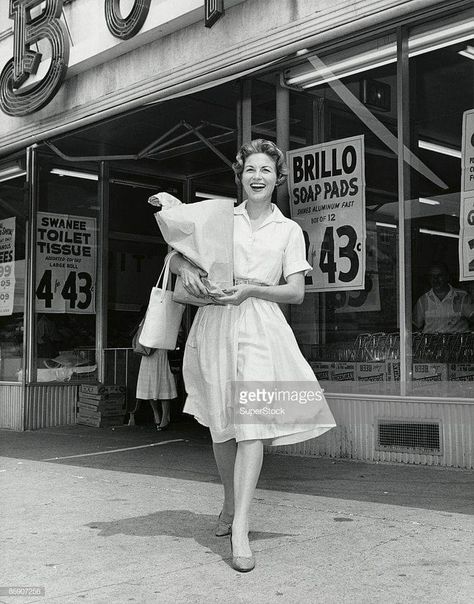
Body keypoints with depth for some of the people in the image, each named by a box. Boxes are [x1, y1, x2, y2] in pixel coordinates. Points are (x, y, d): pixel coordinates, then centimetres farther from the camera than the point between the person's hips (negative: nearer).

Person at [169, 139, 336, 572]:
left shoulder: (289, 230, 11)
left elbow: (296, 292, 5)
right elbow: (174, 256, 14)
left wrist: (251, 289, -11)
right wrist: (187, 268, -10)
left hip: (260, 326, -1)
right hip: (215, 323, 2)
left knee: (252, 421, -14)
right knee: (221, 423, 7)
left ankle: (240, 530, -14)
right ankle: (230, 503, 30)